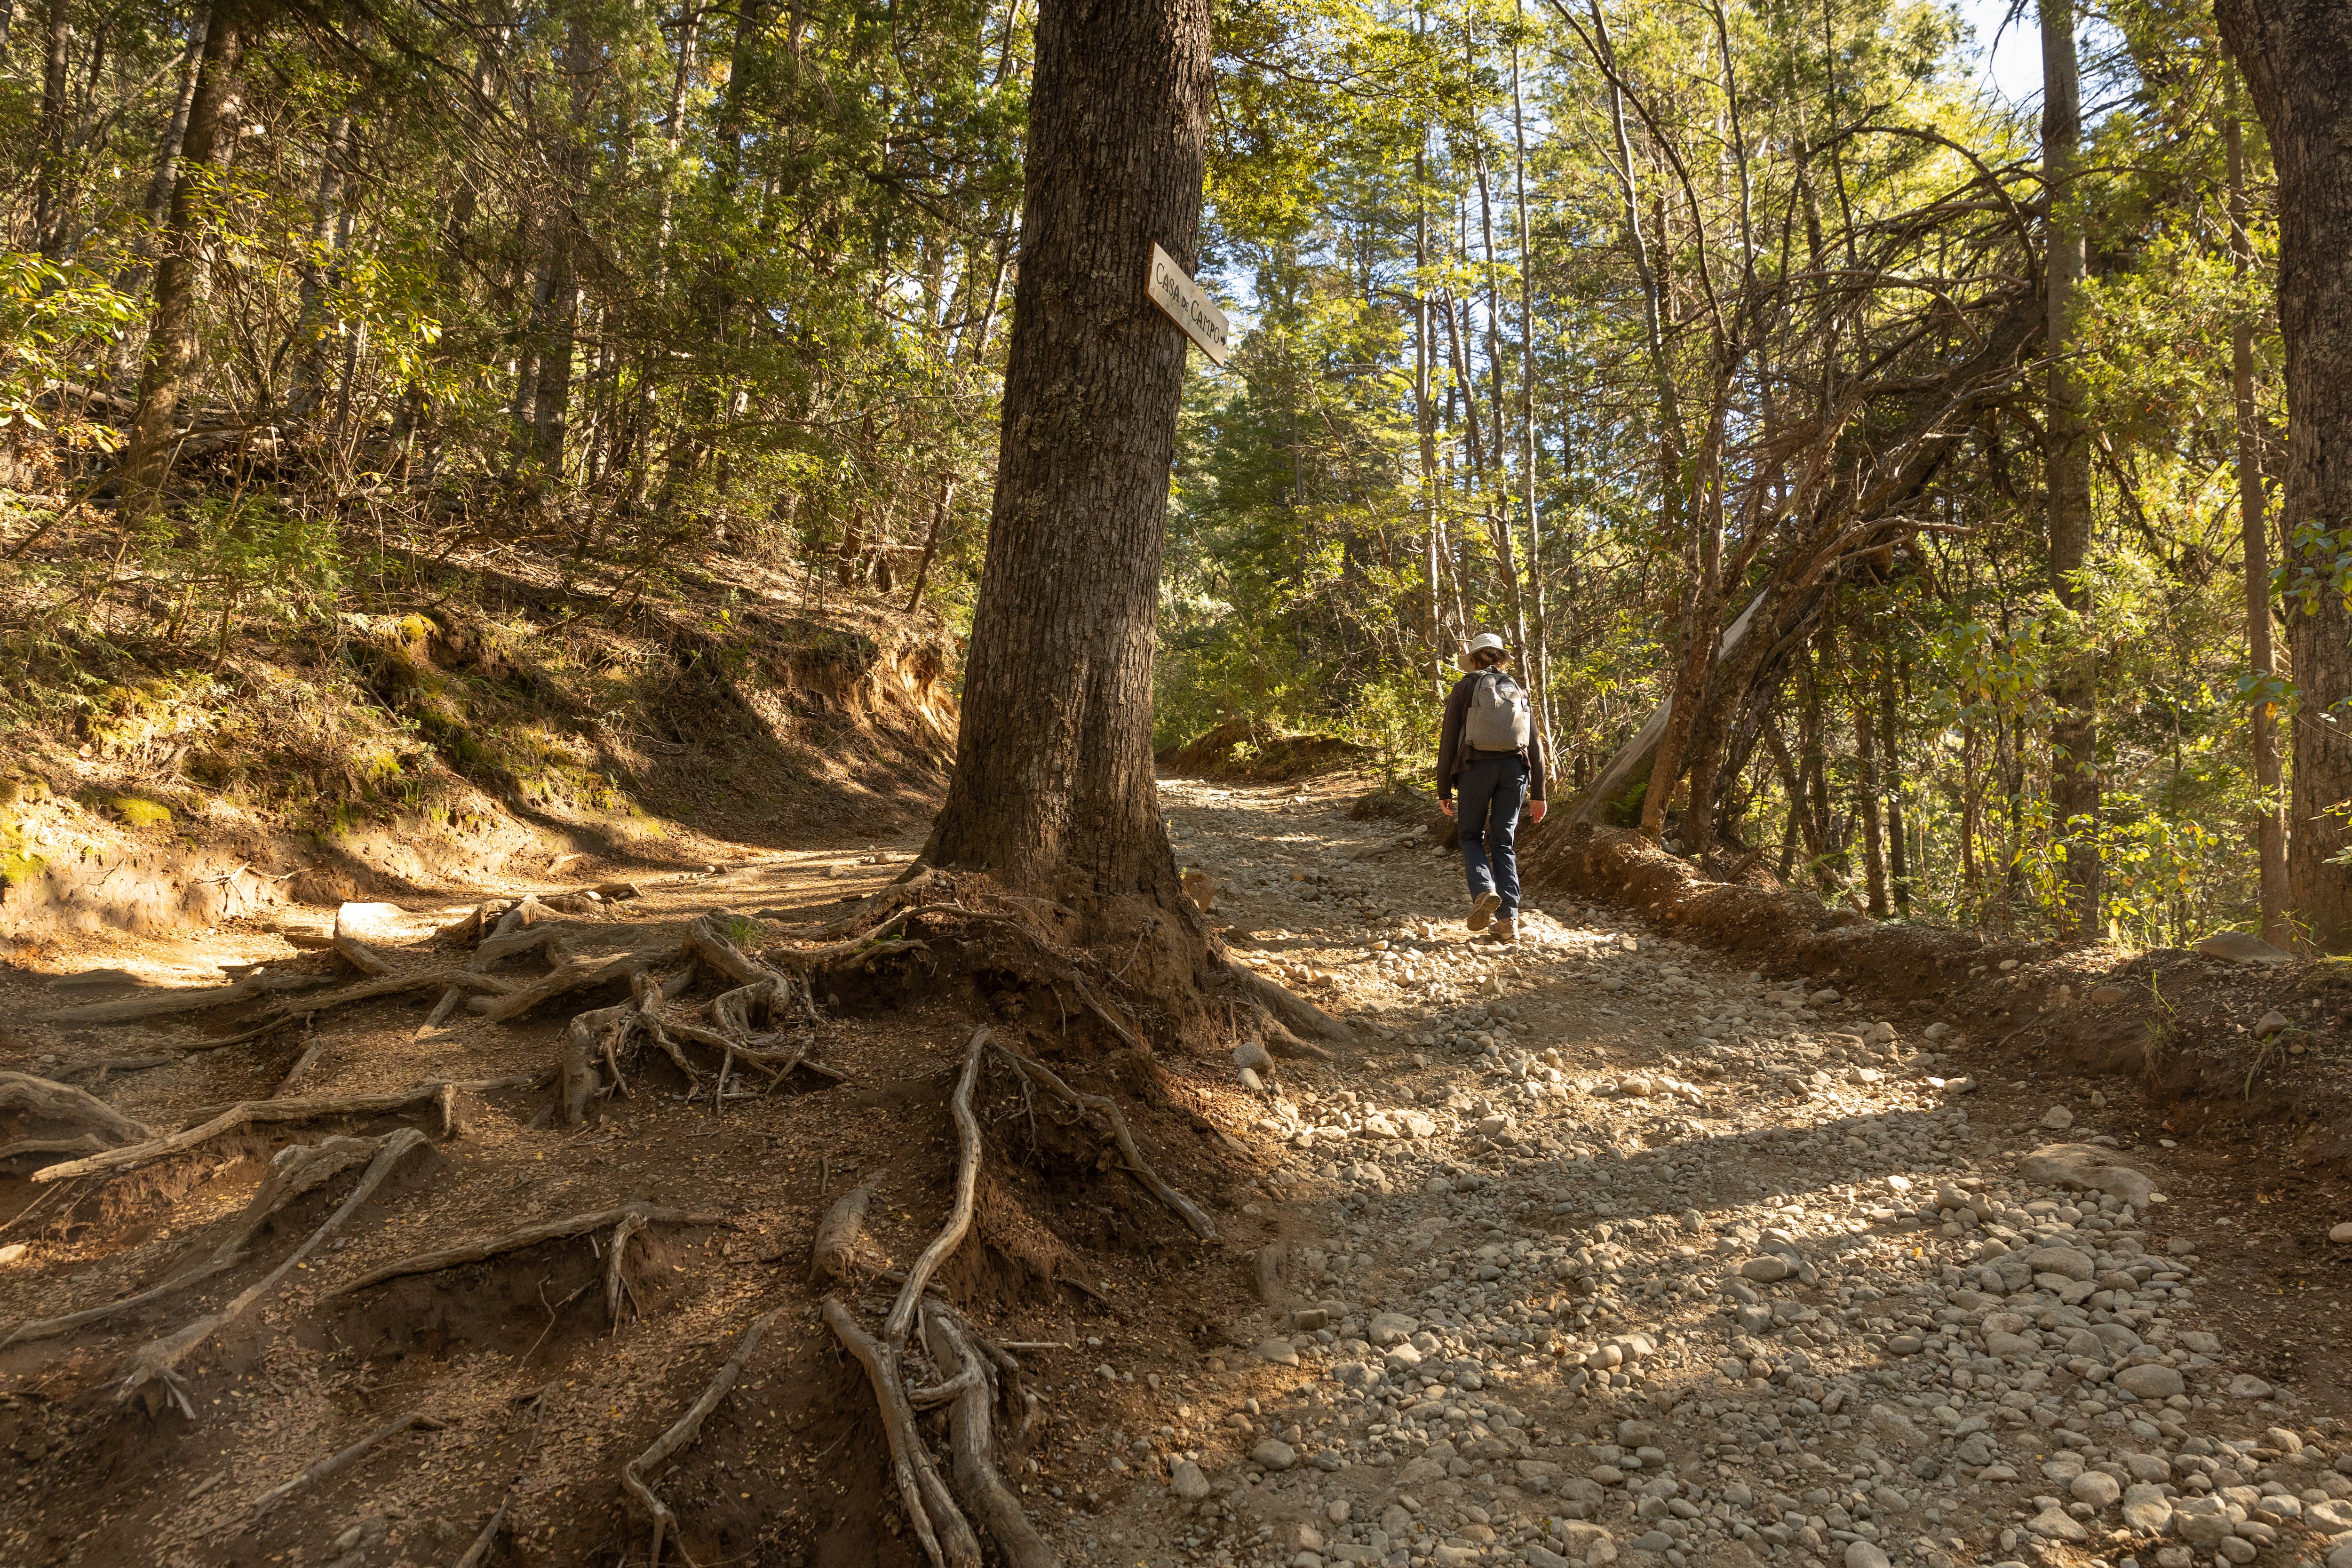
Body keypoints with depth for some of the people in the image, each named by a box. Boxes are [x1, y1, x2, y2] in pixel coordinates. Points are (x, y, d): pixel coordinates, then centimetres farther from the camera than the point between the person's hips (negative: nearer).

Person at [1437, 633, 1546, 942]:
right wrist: (1538, 794, 13)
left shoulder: (1465, 687, 6)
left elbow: (1449, 740, 0)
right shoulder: (1518, 691, 16)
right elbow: (1536, 745, 11)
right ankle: (1508, 920, 0)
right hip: (1514, 769, 3)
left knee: (1472, 836, 11)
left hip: (1476, 766, -3)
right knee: (1504, 843, 7)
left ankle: (1484, 891, -17)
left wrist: (1444, 790, 4)